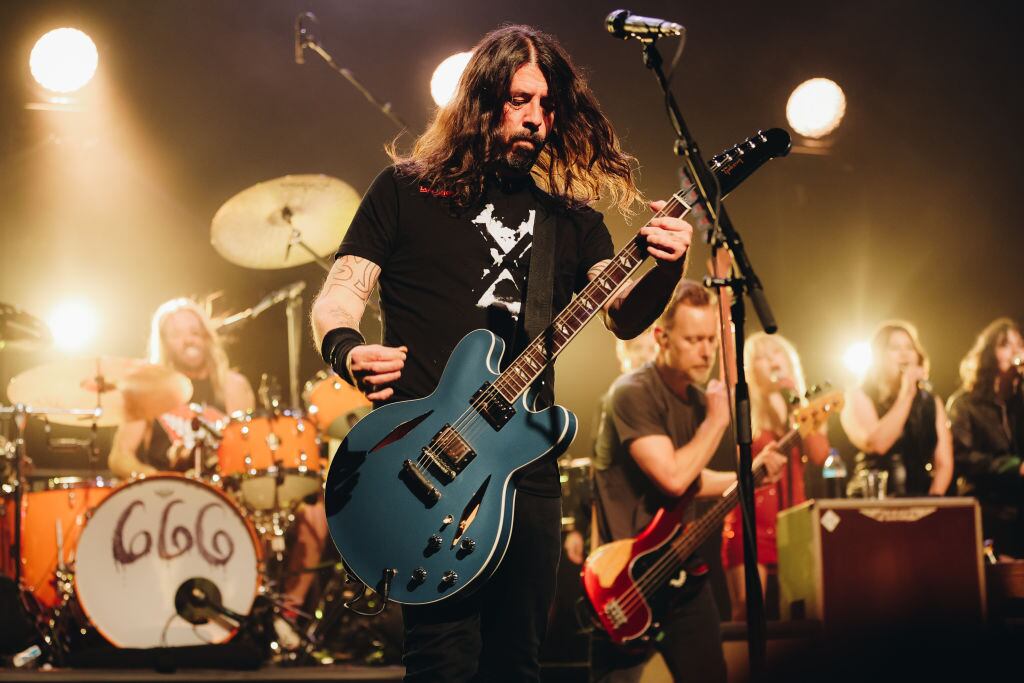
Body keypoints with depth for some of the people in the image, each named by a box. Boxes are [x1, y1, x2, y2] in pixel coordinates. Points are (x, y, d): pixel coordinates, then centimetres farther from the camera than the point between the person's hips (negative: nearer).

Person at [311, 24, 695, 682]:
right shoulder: (407, 190, 7)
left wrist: (665, 271, -22)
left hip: (525, 463, 4)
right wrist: (348, 351, -19)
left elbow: (623, 316, 1)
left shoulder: (570, 217, 14)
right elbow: (336, 298, 4)